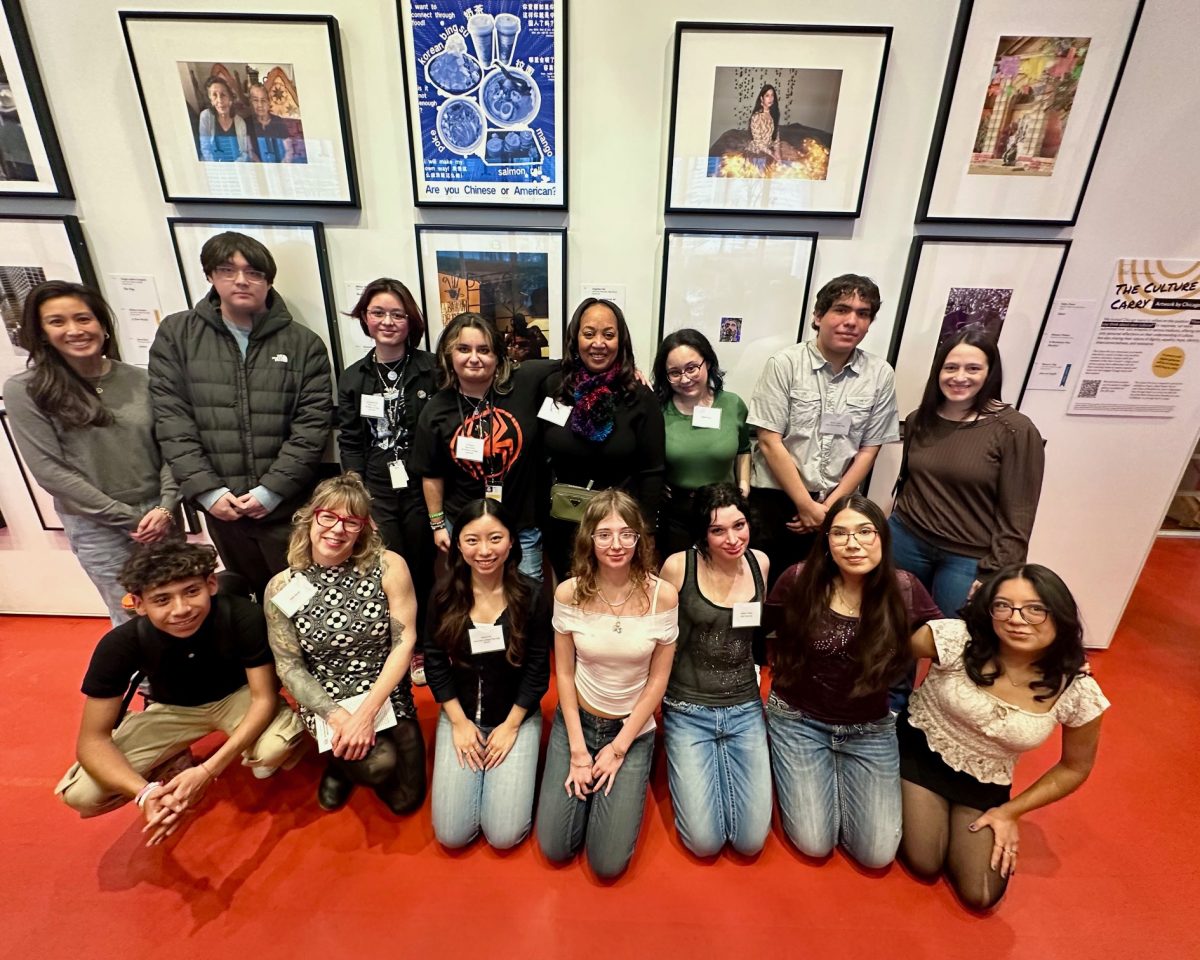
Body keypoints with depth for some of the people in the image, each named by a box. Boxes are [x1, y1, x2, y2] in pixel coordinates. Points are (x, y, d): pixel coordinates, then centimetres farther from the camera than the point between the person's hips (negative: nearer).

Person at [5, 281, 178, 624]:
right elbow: (50, 471, -9)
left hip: (160, 515, 2)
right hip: (97, 529, -2)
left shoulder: (139, 379, 1)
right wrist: (128, 518, -12)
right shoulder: (24, 391, -6)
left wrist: (165, 507, -11)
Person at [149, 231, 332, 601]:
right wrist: (206, 490, -9)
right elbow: (171, 419, -1)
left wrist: (272, 490, -13)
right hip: (220, 506, 2)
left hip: (288, 506, -2)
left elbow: (313, 424, -7)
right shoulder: (176, 334, 4)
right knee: (253, 598, 19)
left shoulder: (304, 343, -1)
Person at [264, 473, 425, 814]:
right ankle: (341, 763, 12)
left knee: (405, 800, 6)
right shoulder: (282, 586, -8)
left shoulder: (389, 566, -13)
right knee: (379, 765, -24)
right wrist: (337, 715, -17)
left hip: (389, 701, 1)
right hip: (325, 705, -1)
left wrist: (366, 712, -18)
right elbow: (289, 666, -5)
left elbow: (404, 642, -13)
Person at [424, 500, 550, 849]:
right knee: (451, 835, -2)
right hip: (460, 715, 2)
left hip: (517, 716, -1)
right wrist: (458, 721, -5)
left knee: (504, 835, -6)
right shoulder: (445, 594, -9)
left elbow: (538, 669, -8)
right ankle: (480, 774, 26)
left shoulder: (531, 595, -15)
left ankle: (505, 772, 22)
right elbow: (434, 662, -2)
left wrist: (511, 725, -9)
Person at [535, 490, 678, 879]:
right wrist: (578, 749, -7)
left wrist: (619, 748, -8)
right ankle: (585, 776, 27)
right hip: (576, 720, 1)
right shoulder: (569, 593, -14)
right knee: (554, 849, 1)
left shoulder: (662, 595, -18)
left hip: (634, 730, -1)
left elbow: (658, 678, -9)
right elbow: (564, 672, -5)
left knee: (608, 863, -3)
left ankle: (625, 776, 23)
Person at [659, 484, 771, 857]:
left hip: (745, 708, 3)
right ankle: (684, 768, 24)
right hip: (688, 710, -3)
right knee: (705, 842, -2)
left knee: (751, 841, 3)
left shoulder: (760, 562, -4)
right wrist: (660, 698, 0)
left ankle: (715, 765, 27)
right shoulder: (679, 566, -16)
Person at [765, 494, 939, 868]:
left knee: (878, 853, 1)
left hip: (870, 729, 2)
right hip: (798, 720, -2)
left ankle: (838, 774, 28)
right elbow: (763, 631, 0)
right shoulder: (799, 581, -17)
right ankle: (790, 769, 28)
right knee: (814, 845, -1)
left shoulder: (905, 590, -13)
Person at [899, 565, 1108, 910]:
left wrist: (1010, 812, 0)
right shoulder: (956, 639, -28)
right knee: (924, 866, -8)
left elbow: (1075, 767, 0)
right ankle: (904, 804, 21)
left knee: (981, 897, -2)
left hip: (987, 786, 3)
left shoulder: (1078, 693, -18)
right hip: (922, 754, -2)